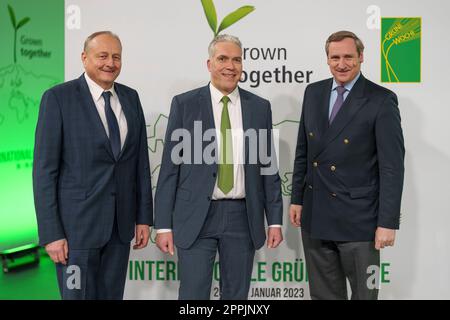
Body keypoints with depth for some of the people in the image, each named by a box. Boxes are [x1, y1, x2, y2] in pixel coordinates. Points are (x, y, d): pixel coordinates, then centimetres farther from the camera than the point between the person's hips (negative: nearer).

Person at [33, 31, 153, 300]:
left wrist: (144, 217, 7)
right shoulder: (58, 98, -7)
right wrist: (51, 233, -13)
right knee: (78, 294, 2)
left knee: (112, 295, 12)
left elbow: (141, 161, 10)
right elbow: (45, 169, -9)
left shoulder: (130, 98, 8)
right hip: (77, 223, -4)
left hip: (120, 223, 5)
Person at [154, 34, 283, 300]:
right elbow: (170, 166, -1)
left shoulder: (260, 107, 6)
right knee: (193, 295, 1)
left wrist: (275, 220, 4)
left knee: (237, 296, 12)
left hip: (242, 217, 2)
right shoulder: (185, 104, 0)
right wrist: (164, 224, -4)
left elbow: (268, 166, 8)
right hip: (196, 217, -2)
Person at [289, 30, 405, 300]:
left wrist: (388, 222, -14)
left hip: (358, 218, -5)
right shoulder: (313, 93, 8)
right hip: (315, 216, 5)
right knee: (323, 293, 15)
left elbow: (392, 166, -11)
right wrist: (297, 198, 11)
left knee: (364, 293, 8)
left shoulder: (382, 100, -8)